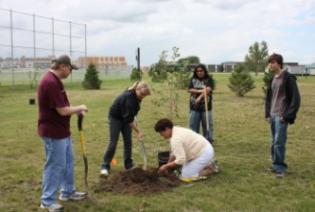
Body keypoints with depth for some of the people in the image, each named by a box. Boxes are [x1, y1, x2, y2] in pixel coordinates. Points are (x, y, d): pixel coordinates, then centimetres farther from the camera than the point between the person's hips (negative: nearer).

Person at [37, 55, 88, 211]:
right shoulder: (50, 82, -24)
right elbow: (63, 111, -25)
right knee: (55, 166, 1)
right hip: (53, 132, -10)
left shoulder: (54, 80, 9)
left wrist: (77, 111, 6)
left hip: (62, 131, 10)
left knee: (68, 162, 19)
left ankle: (68, 192, 34)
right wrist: (80, 108, -9)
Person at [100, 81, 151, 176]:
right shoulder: (129, 97, -34)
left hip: (126, 117, 7)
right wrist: (138, 131, -30)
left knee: (128, 141, 3)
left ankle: (129, 164, 12)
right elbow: (129, 118, -33)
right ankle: (105, 166, 3)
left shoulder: (136, 96, -10)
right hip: (115, 117, -7)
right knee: (113, 142, -7)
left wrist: (133, 121, -2)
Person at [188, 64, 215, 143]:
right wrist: (200, 91, -13)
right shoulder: (193, 80, 10)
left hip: (206, 106, -3)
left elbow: (208, 90, -13)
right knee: (193, 124, 5)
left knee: (207, 124, 1)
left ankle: (208, 139, 11)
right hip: (194, 107, 3)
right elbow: (189, 90, 0)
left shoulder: (209, 79, 1)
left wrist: (199, 97, -21)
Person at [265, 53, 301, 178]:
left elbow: (295, 99, -12)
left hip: (281, 116, -7)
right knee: (274, 143, 11)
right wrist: (267, 114, 11)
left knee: (279, 142, -8)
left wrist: (287, 116, -15)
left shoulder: (288, 78, -10)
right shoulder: (273, 79, 13)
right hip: (273, 116, 7)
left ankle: (280, 168, 1)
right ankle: (276, 165, 20)